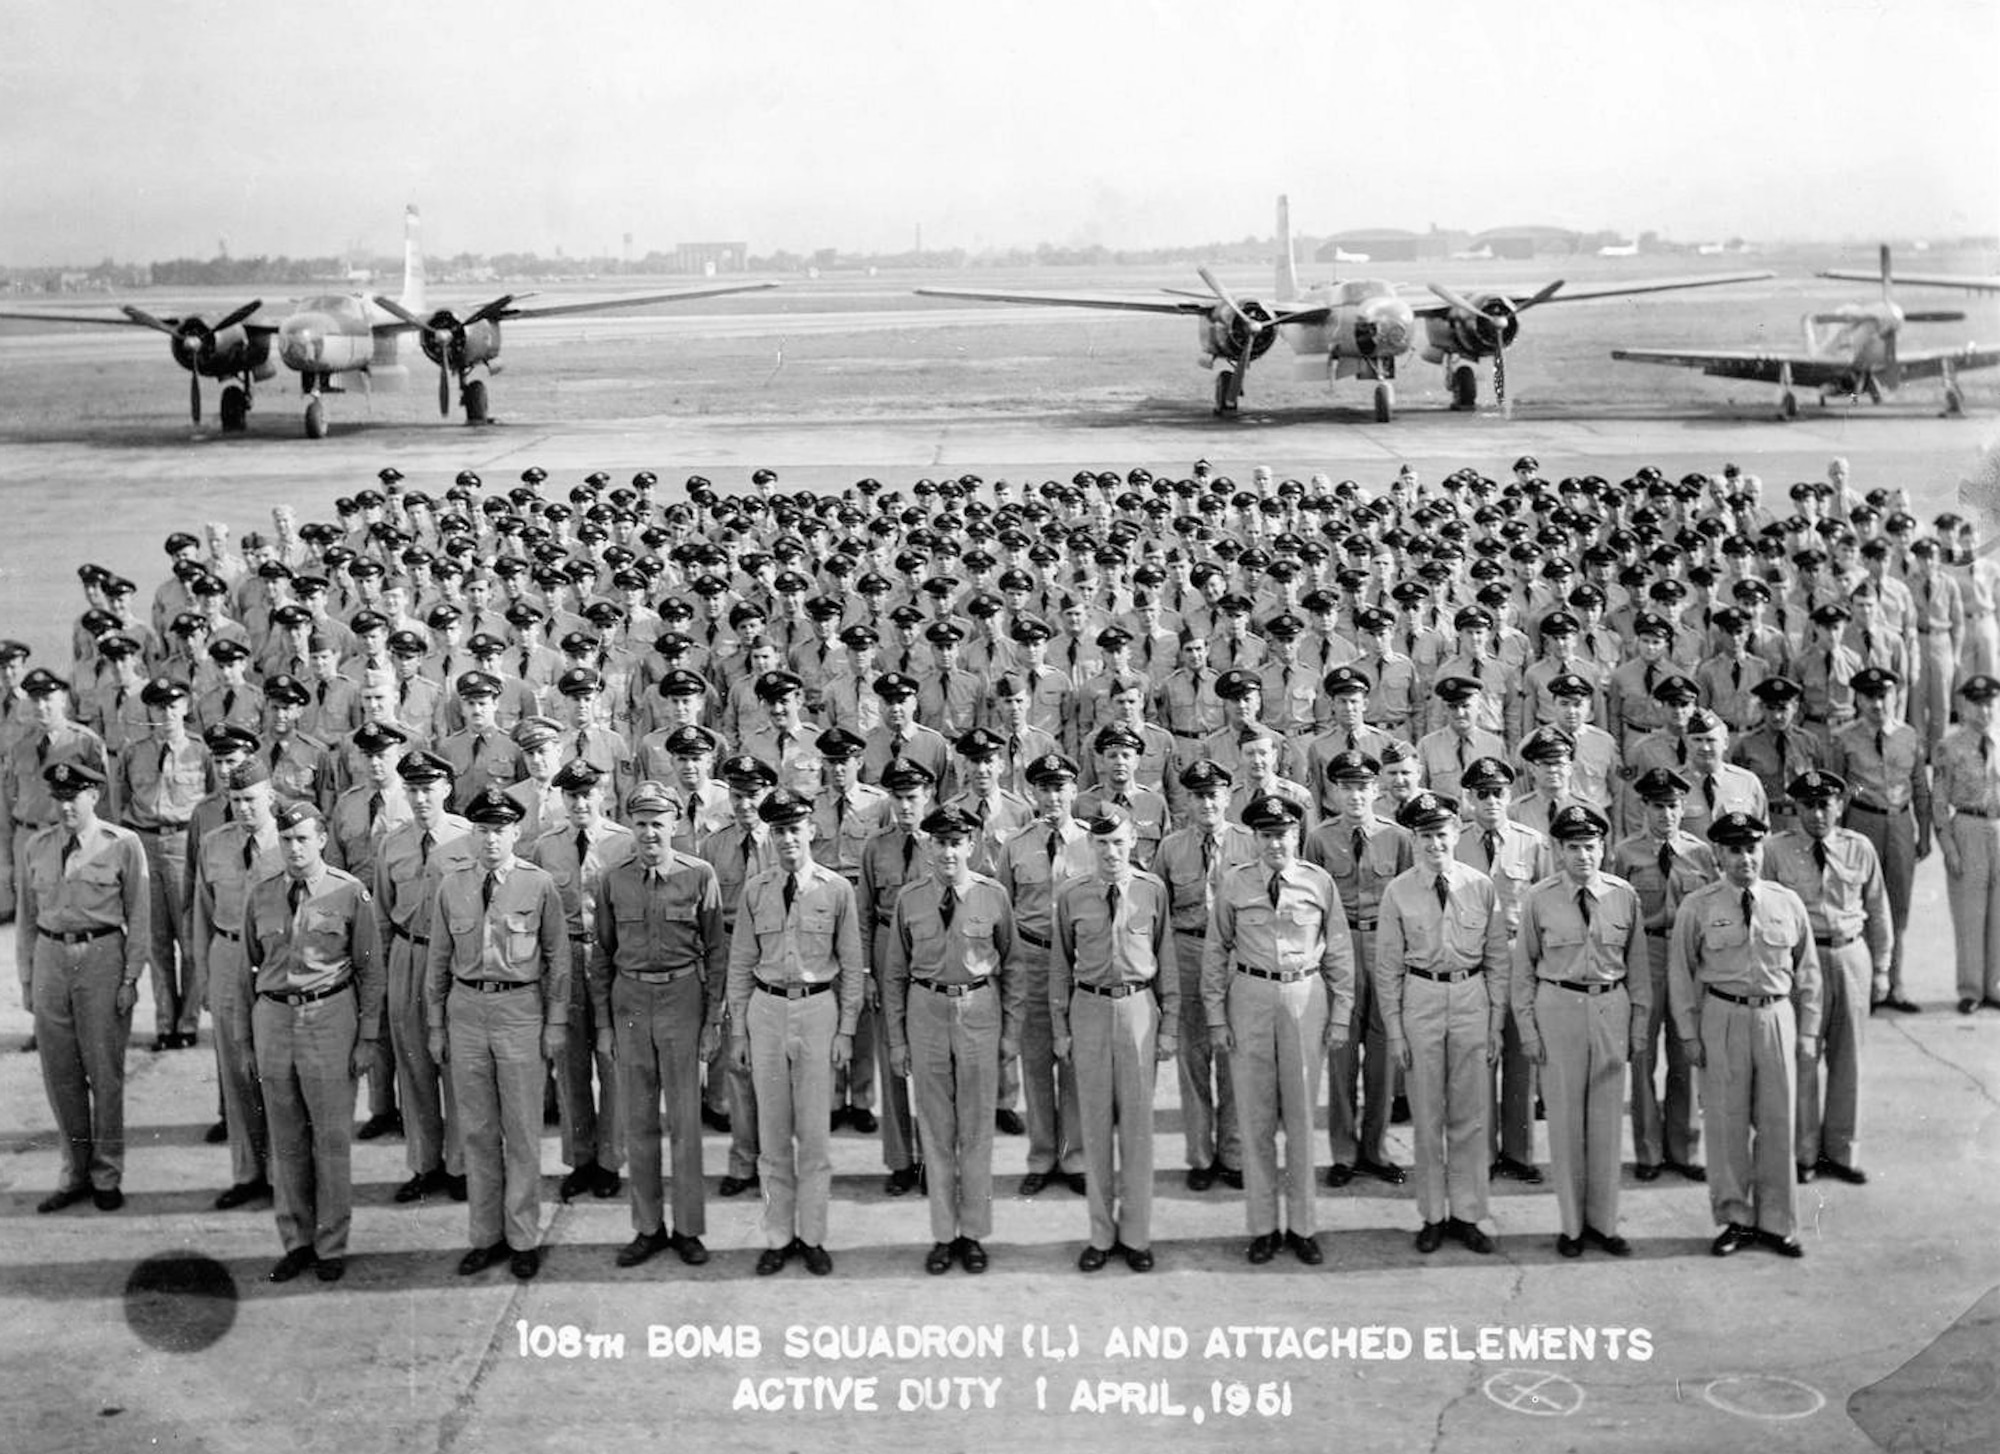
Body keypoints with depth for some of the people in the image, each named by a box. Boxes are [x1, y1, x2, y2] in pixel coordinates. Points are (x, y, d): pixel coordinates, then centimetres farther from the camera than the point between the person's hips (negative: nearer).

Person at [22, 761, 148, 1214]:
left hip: (102, 956, -3)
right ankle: (76, 1173, 21)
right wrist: (26, 978, 8)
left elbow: (139, 917, -2)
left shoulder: (123, 845, -3)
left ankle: (106, 1176, 15)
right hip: (51, 956, 3)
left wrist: (130, 977, -7)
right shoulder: (35, 847, 7)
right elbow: (28, 917, 11)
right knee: (60, 1072, 8)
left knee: (105, 1071, 2)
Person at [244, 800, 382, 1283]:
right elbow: (251, 965, 14)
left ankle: (331, 1245, 13)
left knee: (332, 1138, 1)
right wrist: (250, 1036, 11)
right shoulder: (262, 896, 7)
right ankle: (296, 1241, 22)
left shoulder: (349, 894, -3)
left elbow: (370, 970, 0)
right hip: (274, 1015, 3)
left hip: (330, 1013, -3)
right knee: (285, 1139, 10)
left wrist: (367, 1037, -3)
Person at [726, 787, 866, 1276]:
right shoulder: (755, 890, 4)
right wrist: (738, 1029, 5)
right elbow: (740, 964, 7)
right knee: (772, 1130, 7)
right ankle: (778, 1236, 17)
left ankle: (813, 1235, 14)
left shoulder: (836, 890, -1)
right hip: (767, 1008, 2)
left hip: (818, 1007, -1)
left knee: (814, 1129, 3)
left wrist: (846, 1029, -1)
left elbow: (851, 966, 3)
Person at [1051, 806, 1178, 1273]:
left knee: (1137, 1123, 4)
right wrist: (1060, 1028, 5)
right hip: (1090, 1008, 1)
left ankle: (1135, 1234, 16)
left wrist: (1170, 1025, 2)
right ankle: (1101, 1234, 18)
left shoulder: (1152, 891, -2)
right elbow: (1060, 964, 6)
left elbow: (1166, 960, 3)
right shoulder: (1071, 895, 0)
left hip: (1139, 1007, -1)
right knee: (1095, 1124, 7)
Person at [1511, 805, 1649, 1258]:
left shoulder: (1624, 896, 1)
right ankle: (1571, 1225, 16)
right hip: (1558, 1005, -2)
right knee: (1565, 1118, 4)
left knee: (1606, 1118, 9)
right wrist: (1528, 1028, -3)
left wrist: (1639, 1023, 6)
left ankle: (1602, 1222, 20)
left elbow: (1637, 965, 8)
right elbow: (1523, 967, 1)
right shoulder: (1539, 899, -4)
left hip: (1612, 1006, 2)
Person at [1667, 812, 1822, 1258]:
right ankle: (1736, 1219, 18)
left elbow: (1807, 970, 10)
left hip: (1776, 1015, 2)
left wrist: (1808, 1031, 8)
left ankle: (1776, 1222, 18)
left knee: (1777, 1121, 6)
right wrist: (1689, 1033, -1)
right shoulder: (1697, 907, -3)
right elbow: (1680, 972, 2)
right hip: (1722, 1017, -1)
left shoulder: (1787, 903, 3)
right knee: (1726, 1121, 4)